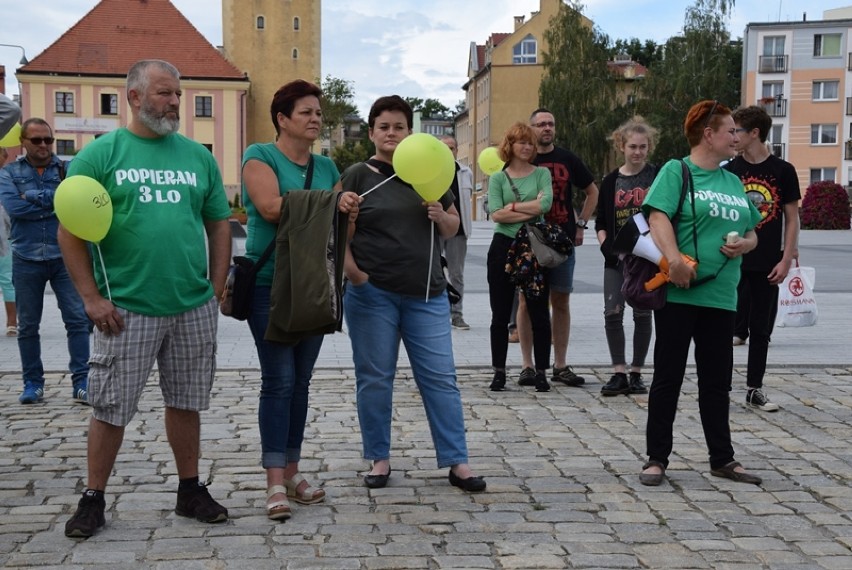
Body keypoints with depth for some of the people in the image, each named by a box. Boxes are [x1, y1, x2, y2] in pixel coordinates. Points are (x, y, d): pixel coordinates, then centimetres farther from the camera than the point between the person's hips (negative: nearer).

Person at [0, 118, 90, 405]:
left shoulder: (68, 168, 4)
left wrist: (34, 196, -16)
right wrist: (56, 203, -11)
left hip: (65, 257, -1)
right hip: (27, 259, 1)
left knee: (77, 319, -5)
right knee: (28, 325, 8)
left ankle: (81, 381, 0)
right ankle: (33, 382, 19)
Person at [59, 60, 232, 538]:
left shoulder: (198, 156, 9)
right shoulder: (101, 154, -2)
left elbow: (220, 225, 13)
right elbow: (70, 230, -3)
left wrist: (216, 288, 4)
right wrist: (92, 297, -10)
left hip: (194, 308, 3)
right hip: (126, 309, -3)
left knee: (186, 402, 13)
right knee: (110, 408, 4)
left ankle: (191, 490, 26)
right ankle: (94, 499, 19)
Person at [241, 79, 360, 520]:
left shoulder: (326, 167, 13)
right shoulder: (261, 155, -4)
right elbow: (270, 206, -20)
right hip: (269, 284, -5)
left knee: (301, 381, 9)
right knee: (279, 380, -7)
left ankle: (291, 471, 18)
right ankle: (276, 483, -2)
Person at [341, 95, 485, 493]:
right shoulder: (358, 175, 2)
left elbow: (453, 228, 17)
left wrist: (441, 216, -5)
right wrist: (352, 270, -19)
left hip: (427, 295, 3)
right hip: (372, 294, -2)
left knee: (440, 377, 2)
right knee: (374, 378, 5)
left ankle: (456, 462, 8)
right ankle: (379, 458, 19)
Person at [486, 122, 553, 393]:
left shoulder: (542, 173, 6)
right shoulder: (498, 178, 6)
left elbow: (546, 203, -12)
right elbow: (496, 214, -10)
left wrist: (513, 206, -10)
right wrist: (532, 210, -12)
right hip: (504, 247, 0)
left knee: (539, 313, 2)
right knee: (500, 314, 5)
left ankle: (541, 371, 10)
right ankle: (499, 372, 13)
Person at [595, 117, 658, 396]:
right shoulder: (611, 181, 7)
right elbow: (601, 222, 12)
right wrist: (605, 246, -4)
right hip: (616, 258, 3)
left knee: (642, 314, 5)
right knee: (612, 313, -3)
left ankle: (636, 373, 15)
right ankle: (619, 374, 5)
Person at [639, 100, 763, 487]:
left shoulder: (733, 181, 17)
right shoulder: (676, 171, -3)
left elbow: (751, 233, 22)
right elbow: (658, 216, -17)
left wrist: (745, 244, -1)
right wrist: (675, 260, -31)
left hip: (721, 296, 6)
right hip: (679, 293, -6)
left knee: (717, 382, 13)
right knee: (668, 378, 2)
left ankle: (722, 459, 23)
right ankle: (656, 459, 11)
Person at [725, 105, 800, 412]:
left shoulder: (783, 171, -1)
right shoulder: (729, 171, 1)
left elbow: (792, 218, 2)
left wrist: (786, 260, -5)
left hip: (767, 266, 0)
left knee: (761, 330, 9)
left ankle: (755, 390, 20)